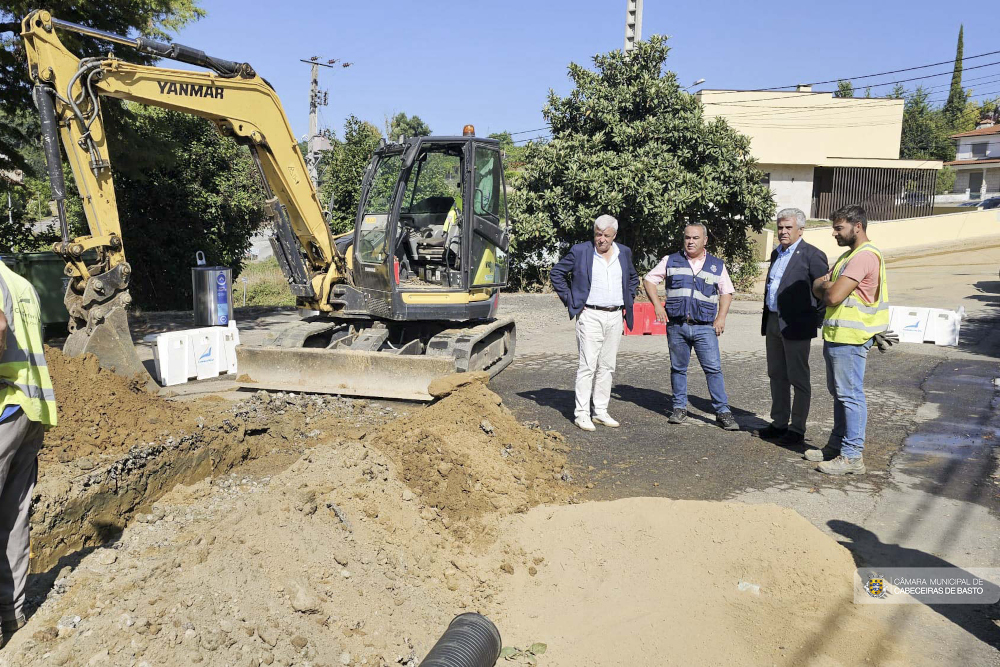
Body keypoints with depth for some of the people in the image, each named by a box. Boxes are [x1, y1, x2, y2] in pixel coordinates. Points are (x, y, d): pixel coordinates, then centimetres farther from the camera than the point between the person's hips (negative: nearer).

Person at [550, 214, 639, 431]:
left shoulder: (624, 253, 10)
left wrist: (628, 303, 14)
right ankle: (582, 413, 0)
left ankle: (601, 411, 17)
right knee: (588, 365, -8)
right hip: (590, 316, -4)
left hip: (615, 317, 5)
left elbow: (633, 278, 26)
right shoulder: (580, 251, -4)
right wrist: (570, 300, -2)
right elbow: (557, 273, 3)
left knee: (607, 366, 8)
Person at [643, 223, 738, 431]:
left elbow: (726, 292, 15)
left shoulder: (717, 265, 11)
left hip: (705, 327, -1)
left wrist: (721, 317, 2)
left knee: (714, 369, -6)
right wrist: (657, 305, -1)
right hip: (676, 326, 1)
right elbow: (649, 280, 11)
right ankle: (679, 408, 20)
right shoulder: (671, 261, 9)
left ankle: (723, 411, 0)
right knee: (678, 368, 8)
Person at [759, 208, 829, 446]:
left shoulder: (812, 255, -10)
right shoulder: (776, 253, 15)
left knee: (798, 379, 2)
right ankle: (779, 423, 26)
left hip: (795, 326, -8)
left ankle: (797, 429, 11)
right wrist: (766, 320, 15)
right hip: (773, 323, 8)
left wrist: (816, 320, -11)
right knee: (776, 376, 15)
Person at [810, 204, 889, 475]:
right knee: (839, 393, 17)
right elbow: (817, 287, 14)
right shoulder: (850, 255, 18)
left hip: (849, 338, -10)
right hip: (836, 334, 10)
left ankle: (852, 456, -1)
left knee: (850, 395, -6)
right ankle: (837, 444, 27)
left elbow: (833, 296, -23)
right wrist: (830, 286, -7)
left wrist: (826, 287, -3)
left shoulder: (865, 256, -17)